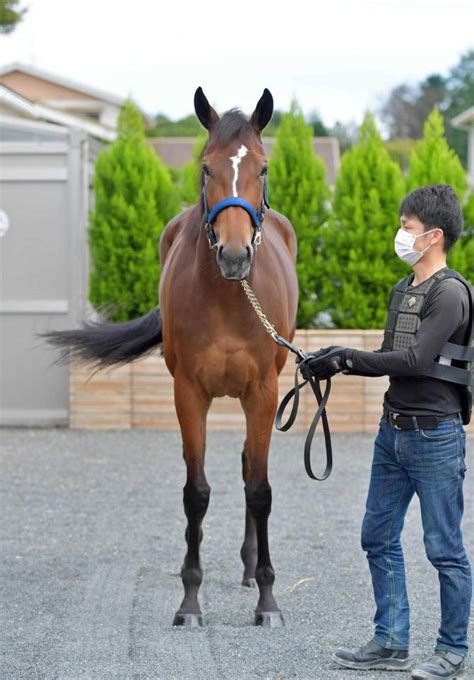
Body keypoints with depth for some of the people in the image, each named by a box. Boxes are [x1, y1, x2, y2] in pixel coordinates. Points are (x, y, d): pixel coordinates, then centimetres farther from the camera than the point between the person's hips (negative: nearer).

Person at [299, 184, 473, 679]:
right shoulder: (403, 290, 13)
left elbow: (416, 359, -21)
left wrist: (348, 358, -17)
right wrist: (338, 361, 0)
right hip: (393, 432, 9)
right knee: (379, 539, 12)